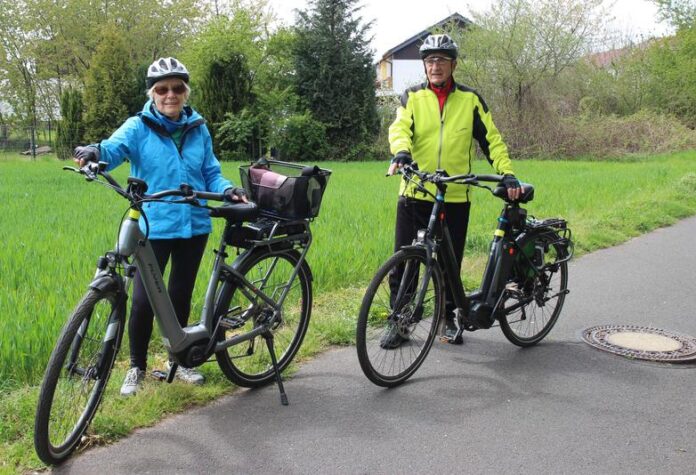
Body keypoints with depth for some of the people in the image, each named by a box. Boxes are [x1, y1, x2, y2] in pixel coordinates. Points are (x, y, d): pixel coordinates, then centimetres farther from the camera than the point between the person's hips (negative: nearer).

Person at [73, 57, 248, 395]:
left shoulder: (198, 129, 5)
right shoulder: (138, 127, -5)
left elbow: (211, 174, 9)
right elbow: (113, 148, -23)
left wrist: (228, 190, -11)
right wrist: (93, 153, -46)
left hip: (194, 227, 3)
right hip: (153, 228, -3)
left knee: (181, 296, 14)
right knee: (143, 299, -4)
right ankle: (137, 367, 19)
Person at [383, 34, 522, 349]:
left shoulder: (470, 100, 7)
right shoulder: (412, 97, 6)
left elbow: (491, 139, 6)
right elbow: (400, 128, -9)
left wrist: (507, 174, -7)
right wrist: (401, 152, -31)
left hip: (455, 197, 0)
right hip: (414, 195, 0)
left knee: (451, 262, 10)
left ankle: (448, 318, 28)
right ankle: (399, 323, 14)